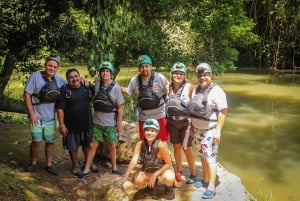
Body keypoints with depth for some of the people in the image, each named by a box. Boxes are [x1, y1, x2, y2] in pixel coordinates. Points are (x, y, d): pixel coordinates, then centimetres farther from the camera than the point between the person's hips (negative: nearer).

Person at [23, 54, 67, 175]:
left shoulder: (58, 80, 3)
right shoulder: (35, 76, -11)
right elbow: (26, 95, -11)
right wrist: (31, 113, -15)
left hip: (50, 117, 5)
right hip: (36, 116, -4)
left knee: (50, 141, 10)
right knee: (36, 141, -4)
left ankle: (49, 165, 23)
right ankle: (33, 164, 17)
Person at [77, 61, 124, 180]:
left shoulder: (116, 87, -11)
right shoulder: (97, 83, -2)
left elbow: (120, 107, -7)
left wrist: (120, 123, -9)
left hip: (111, 123, -2)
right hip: (97, 122, 2)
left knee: (112, 145, 12)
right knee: (92, 145, 5)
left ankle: (114, 168, 29)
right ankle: (86, 170, 15)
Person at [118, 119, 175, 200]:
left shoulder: (161, 145, -30)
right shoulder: (140, 144, -20)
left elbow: (169, 164, -21)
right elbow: (134, 160, -31)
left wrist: (155, 175, -26)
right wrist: (125, 176, -45)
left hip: (163, 168, -4)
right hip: (149, 169, 4)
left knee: (168, 178, -37)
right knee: (136, 180, -20)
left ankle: (168, 187, 3)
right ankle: (152, 182, 14)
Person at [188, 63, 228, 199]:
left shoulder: (216, 91, -14)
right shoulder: (196, 90, 9)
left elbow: (223, 111, -17)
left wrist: (218, 131, -20)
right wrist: (192, 126, 14)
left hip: (210, 130, -7)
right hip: (197, 129, 7)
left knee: (210, 158, -5)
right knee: (203, 156, 16)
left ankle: (211, 188, 3)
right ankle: (205, 180, 31)